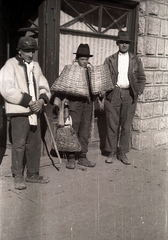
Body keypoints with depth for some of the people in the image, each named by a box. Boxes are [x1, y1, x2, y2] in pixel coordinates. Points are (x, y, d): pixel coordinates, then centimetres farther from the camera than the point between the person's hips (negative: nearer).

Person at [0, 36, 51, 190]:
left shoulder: (35, 65, 14)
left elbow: (44, 86, 14)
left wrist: (41, 100, -7)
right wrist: (28, 101, -17)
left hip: (34, 110, 6)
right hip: (18, 111, -6)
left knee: (35, 144, 10)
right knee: (19, 144, -3)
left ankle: (32, 174, 23)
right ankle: (18, 176, 11)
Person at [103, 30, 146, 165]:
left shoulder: (136, 60, 11)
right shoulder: (110, 60, 9)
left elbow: (142, 78, 12)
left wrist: (139, 91, 0)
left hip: (129, 95, 1)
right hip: (113, 94, 0)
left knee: (126, 126, 4)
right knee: (112, 125, 2)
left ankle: (123, 153, 14)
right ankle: (112, 153, 13)